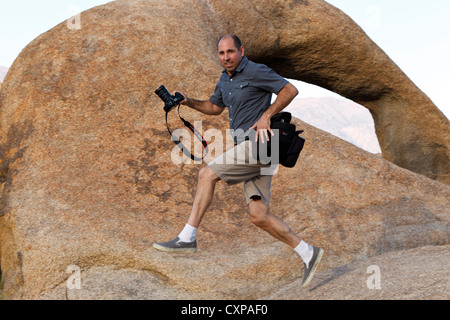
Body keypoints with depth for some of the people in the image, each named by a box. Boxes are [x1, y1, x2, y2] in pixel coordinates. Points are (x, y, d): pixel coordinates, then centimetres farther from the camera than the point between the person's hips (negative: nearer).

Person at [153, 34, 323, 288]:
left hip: (258, 142, -9)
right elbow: (215, 107, 34)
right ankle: (308, 253, 4)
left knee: (208, 174, -14)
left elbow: (291, 90, -8)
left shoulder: (256, 71, -5)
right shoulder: (226, 80, 21)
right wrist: (188, 102, 18)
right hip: (247, 147, 9)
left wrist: (266, 115, -18)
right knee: (258, 216, -1)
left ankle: (187, 238, -9)